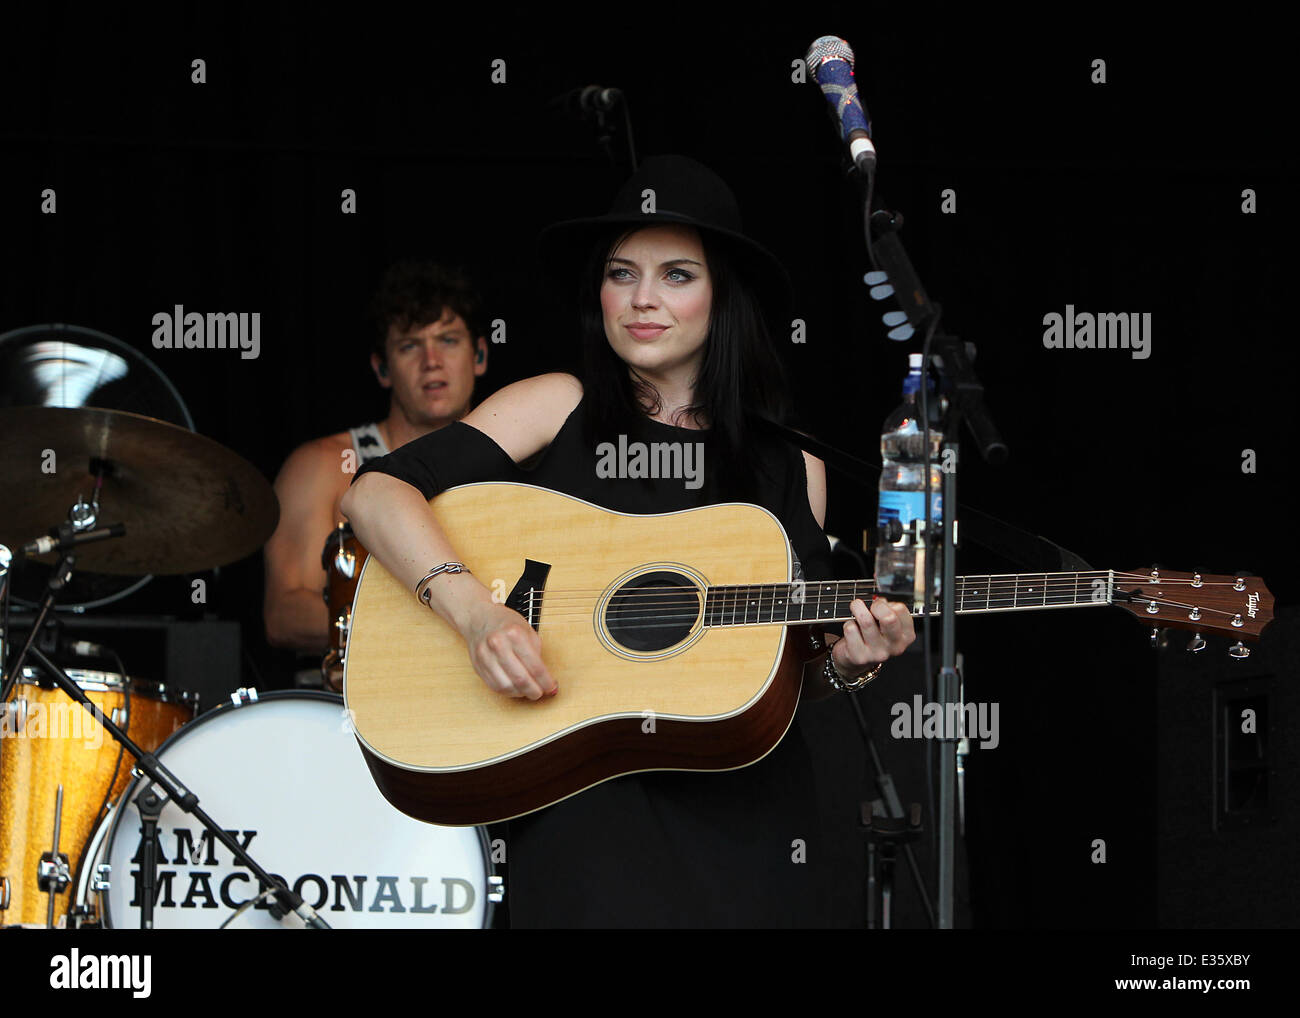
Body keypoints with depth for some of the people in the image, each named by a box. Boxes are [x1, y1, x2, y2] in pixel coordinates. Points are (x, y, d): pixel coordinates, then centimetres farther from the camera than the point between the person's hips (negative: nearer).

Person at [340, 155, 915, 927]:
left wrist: (845, 663, -6)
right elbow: (375, 492, -5)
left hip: (747, 821, 3)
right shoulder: (560, 411, 6)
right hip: (584, 803, -2)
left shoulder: (790, 467, 12)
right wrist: (475, 610, -19)